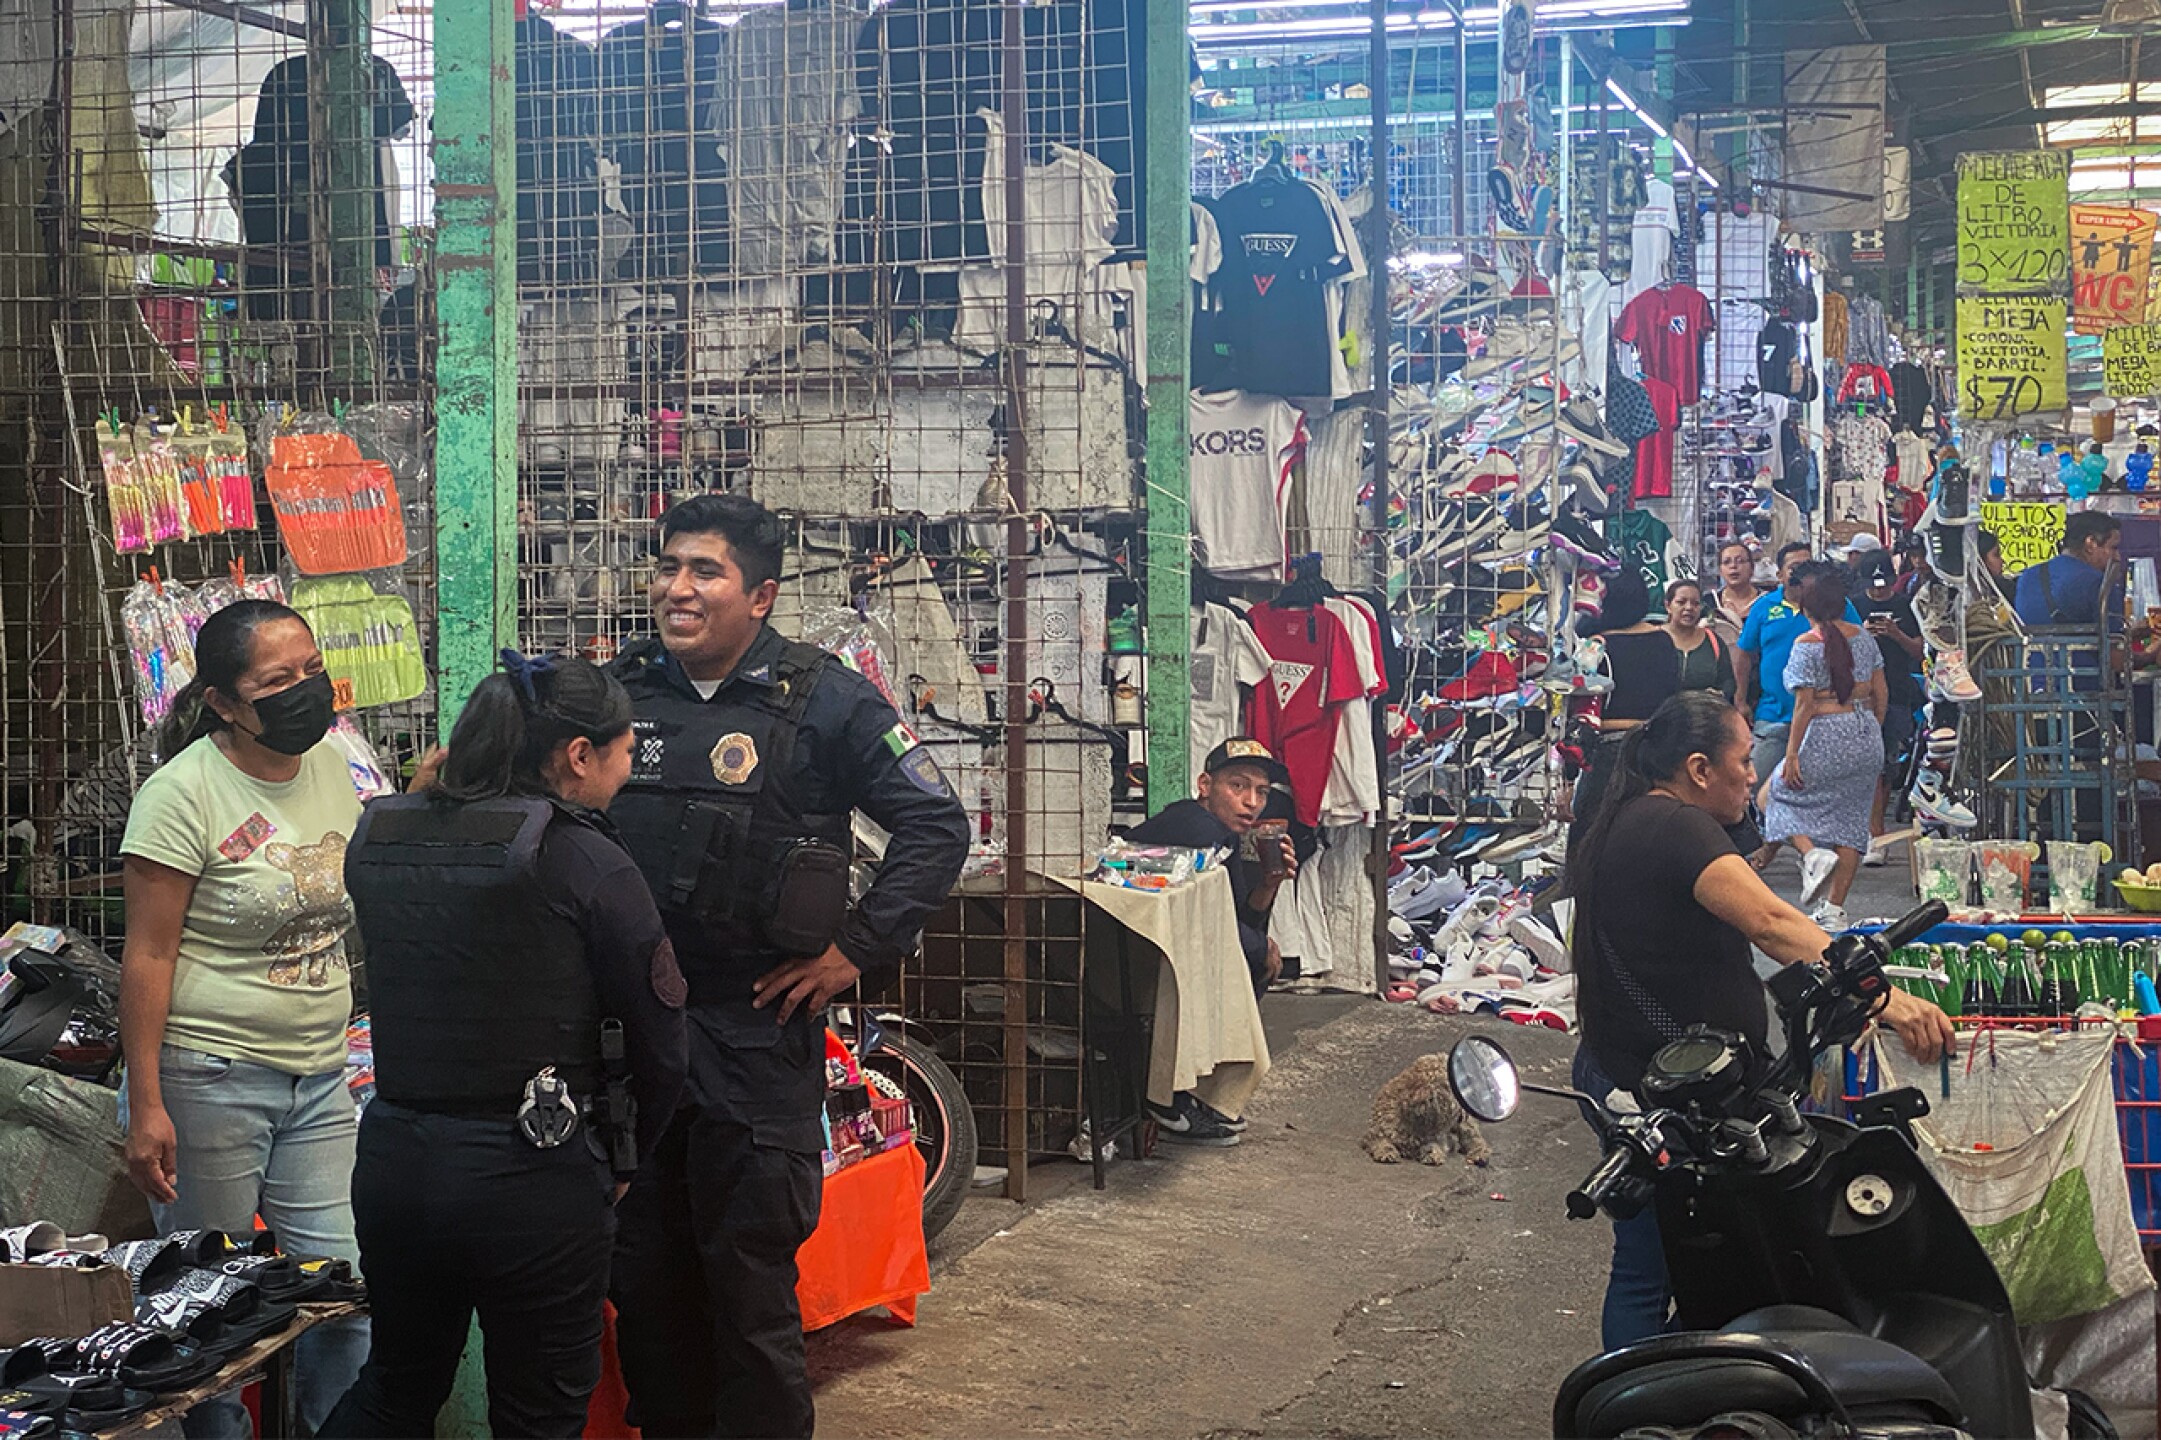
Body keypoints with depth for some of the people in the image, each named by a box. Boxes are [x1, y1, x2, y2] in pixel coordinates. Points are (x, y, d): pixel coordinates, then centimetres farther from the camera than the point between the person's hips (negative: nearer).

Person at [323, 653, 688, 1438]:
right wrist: (620, 1161, 9)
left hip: (394, 1160, 5)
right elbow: (659, 1045, -8)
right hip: (534, 1182, -5)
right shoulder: (587, 863, -13)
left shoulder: (377, 839, 4)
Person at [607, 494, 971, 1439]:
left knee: (750, 1279, 0)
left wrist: (858, 949, -8)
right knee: (643, 1271, 12)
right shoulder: (619, 691, 8)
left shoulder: (824, 701, -4)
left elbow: (936, 826, -4)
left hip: (757, 1031, -4)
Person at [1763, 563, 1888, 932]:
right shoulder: (1863, 638, 6)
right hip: (1866, 735, 6)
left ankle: (1813, 853, -9)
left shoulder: (1807, 645, -11)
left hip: (1826, 736, -6)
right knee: (1851, 816, 10)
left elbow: (1805, 704, -14)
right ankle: (1835, 910, 10)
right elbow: (1880, 693, 9)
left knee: (1784, 790, 17)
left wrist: (1792, 754, -11)